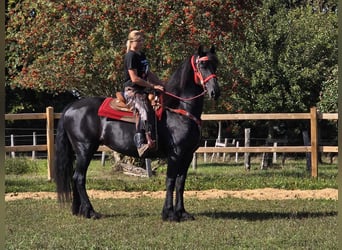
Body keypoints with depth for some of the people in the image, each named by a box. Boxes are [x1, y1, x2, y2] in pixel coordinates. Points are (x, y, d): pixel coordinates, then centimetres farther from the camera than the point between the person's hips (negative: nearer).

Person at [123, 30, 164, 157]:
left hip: (141, 91, 10)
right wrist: (153, 86, -15)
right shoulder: (131, 56, -10)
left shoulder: (141, 55, 18)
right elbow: (134, 78, -17)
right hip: (131, 91, -10)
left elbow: (149, 73, 25)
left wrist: (161, 84, 13)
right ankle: (142, 144, -42)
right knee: (143, 111, -29)